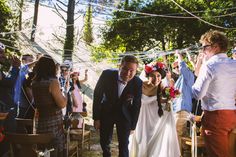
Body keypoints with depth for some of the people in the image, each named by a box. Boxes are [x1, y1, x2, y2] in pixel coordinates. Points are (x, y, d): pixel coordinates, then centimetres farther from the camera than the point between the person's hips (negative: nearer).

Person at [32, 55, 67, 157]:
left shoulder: (35, 82, 7)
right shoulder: (53, 81, -14)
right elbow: (62, 104, -15)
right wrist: (64, 95, 4)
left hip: (41, 123, 7)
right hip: (54, 124, -7)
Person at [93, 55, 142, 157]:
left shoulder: (138, 83, -21)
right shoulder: (107, 75, -25)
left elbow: (136, 105, -8)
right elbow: (97, 95, -12)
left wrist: (133, 126, -1)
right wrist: (96, 118, -9)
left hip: (124, 115, 0)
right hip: (106, 112, 1)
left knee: (124, 145, 3)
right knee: (104, 142, 14)